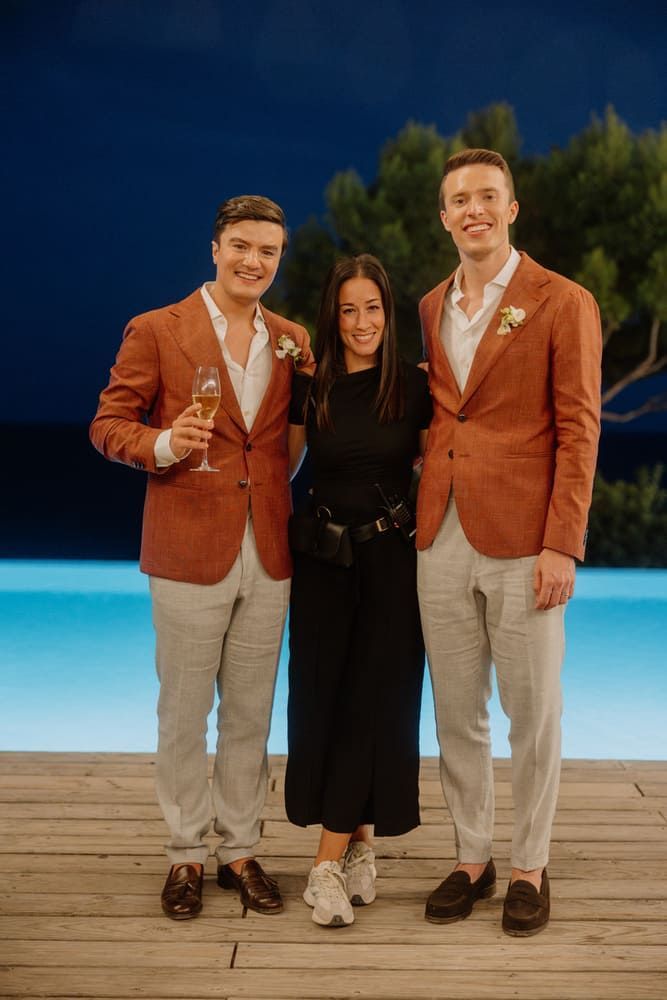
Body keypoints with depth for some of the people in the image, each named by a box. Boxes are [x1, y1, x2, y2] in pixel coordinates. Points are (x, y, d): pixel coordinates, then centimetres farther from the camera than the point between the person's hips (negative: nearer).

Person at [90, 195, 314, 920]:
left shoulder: (292, 340, 10)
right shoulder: (156, 331, -2)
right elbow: (108, 424, -2)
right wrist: (161, 445, -20)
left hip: (267, 555, 4)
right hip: (189, 553, -3)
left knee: (250, 715, 12)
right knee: (184, 714, 7)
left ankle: (239, 850, 26)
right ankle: (186, 855, 23)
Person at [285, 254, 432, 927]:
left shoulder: (414, 388, -2)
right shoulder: (309, 387, 2)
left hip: (393, 561, -2)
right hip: (323, 561, 2)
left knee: (375, 701, -3)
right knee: (322, 699, 4)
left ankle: (330, 861, 3)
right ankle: (359, 841, 21)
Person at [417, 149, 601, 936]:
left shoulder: (563, 303, -3)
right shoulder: (429, 310, 12)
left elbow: (578, 430, -7)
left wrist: (562, 545, -13)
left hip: (522, 540, -4)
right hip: (442, 538, 5)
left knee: (531, 712, 6)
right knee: (456, 712, 11)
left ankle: (530, 867, 21)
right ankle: (471, 857, 26)